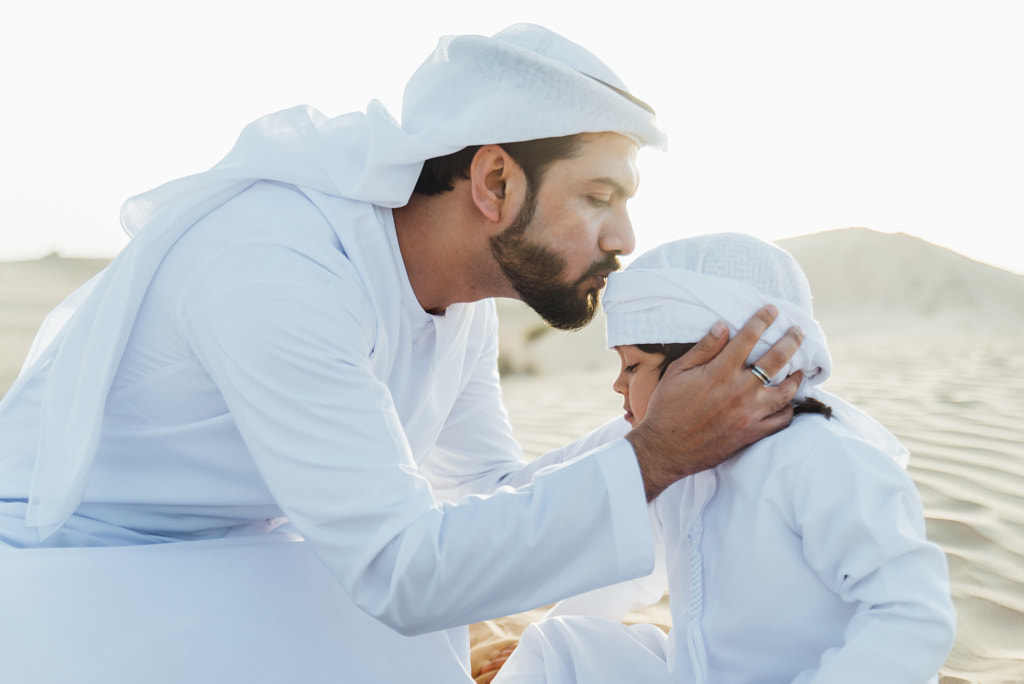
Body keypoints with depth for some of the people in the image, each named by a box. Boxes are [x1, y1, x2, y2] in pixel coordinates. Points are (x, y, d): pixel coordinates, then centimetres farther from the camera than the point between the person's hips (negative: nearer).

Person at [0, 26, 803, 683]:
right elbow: (403, 569, -32)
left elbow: (489, 497, 4)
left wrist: (699, 435, -7)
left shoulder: (461, 303, -6)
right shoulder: (275, 270, -33)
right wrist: (656, 454, -33)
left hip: (220, 566, 8)